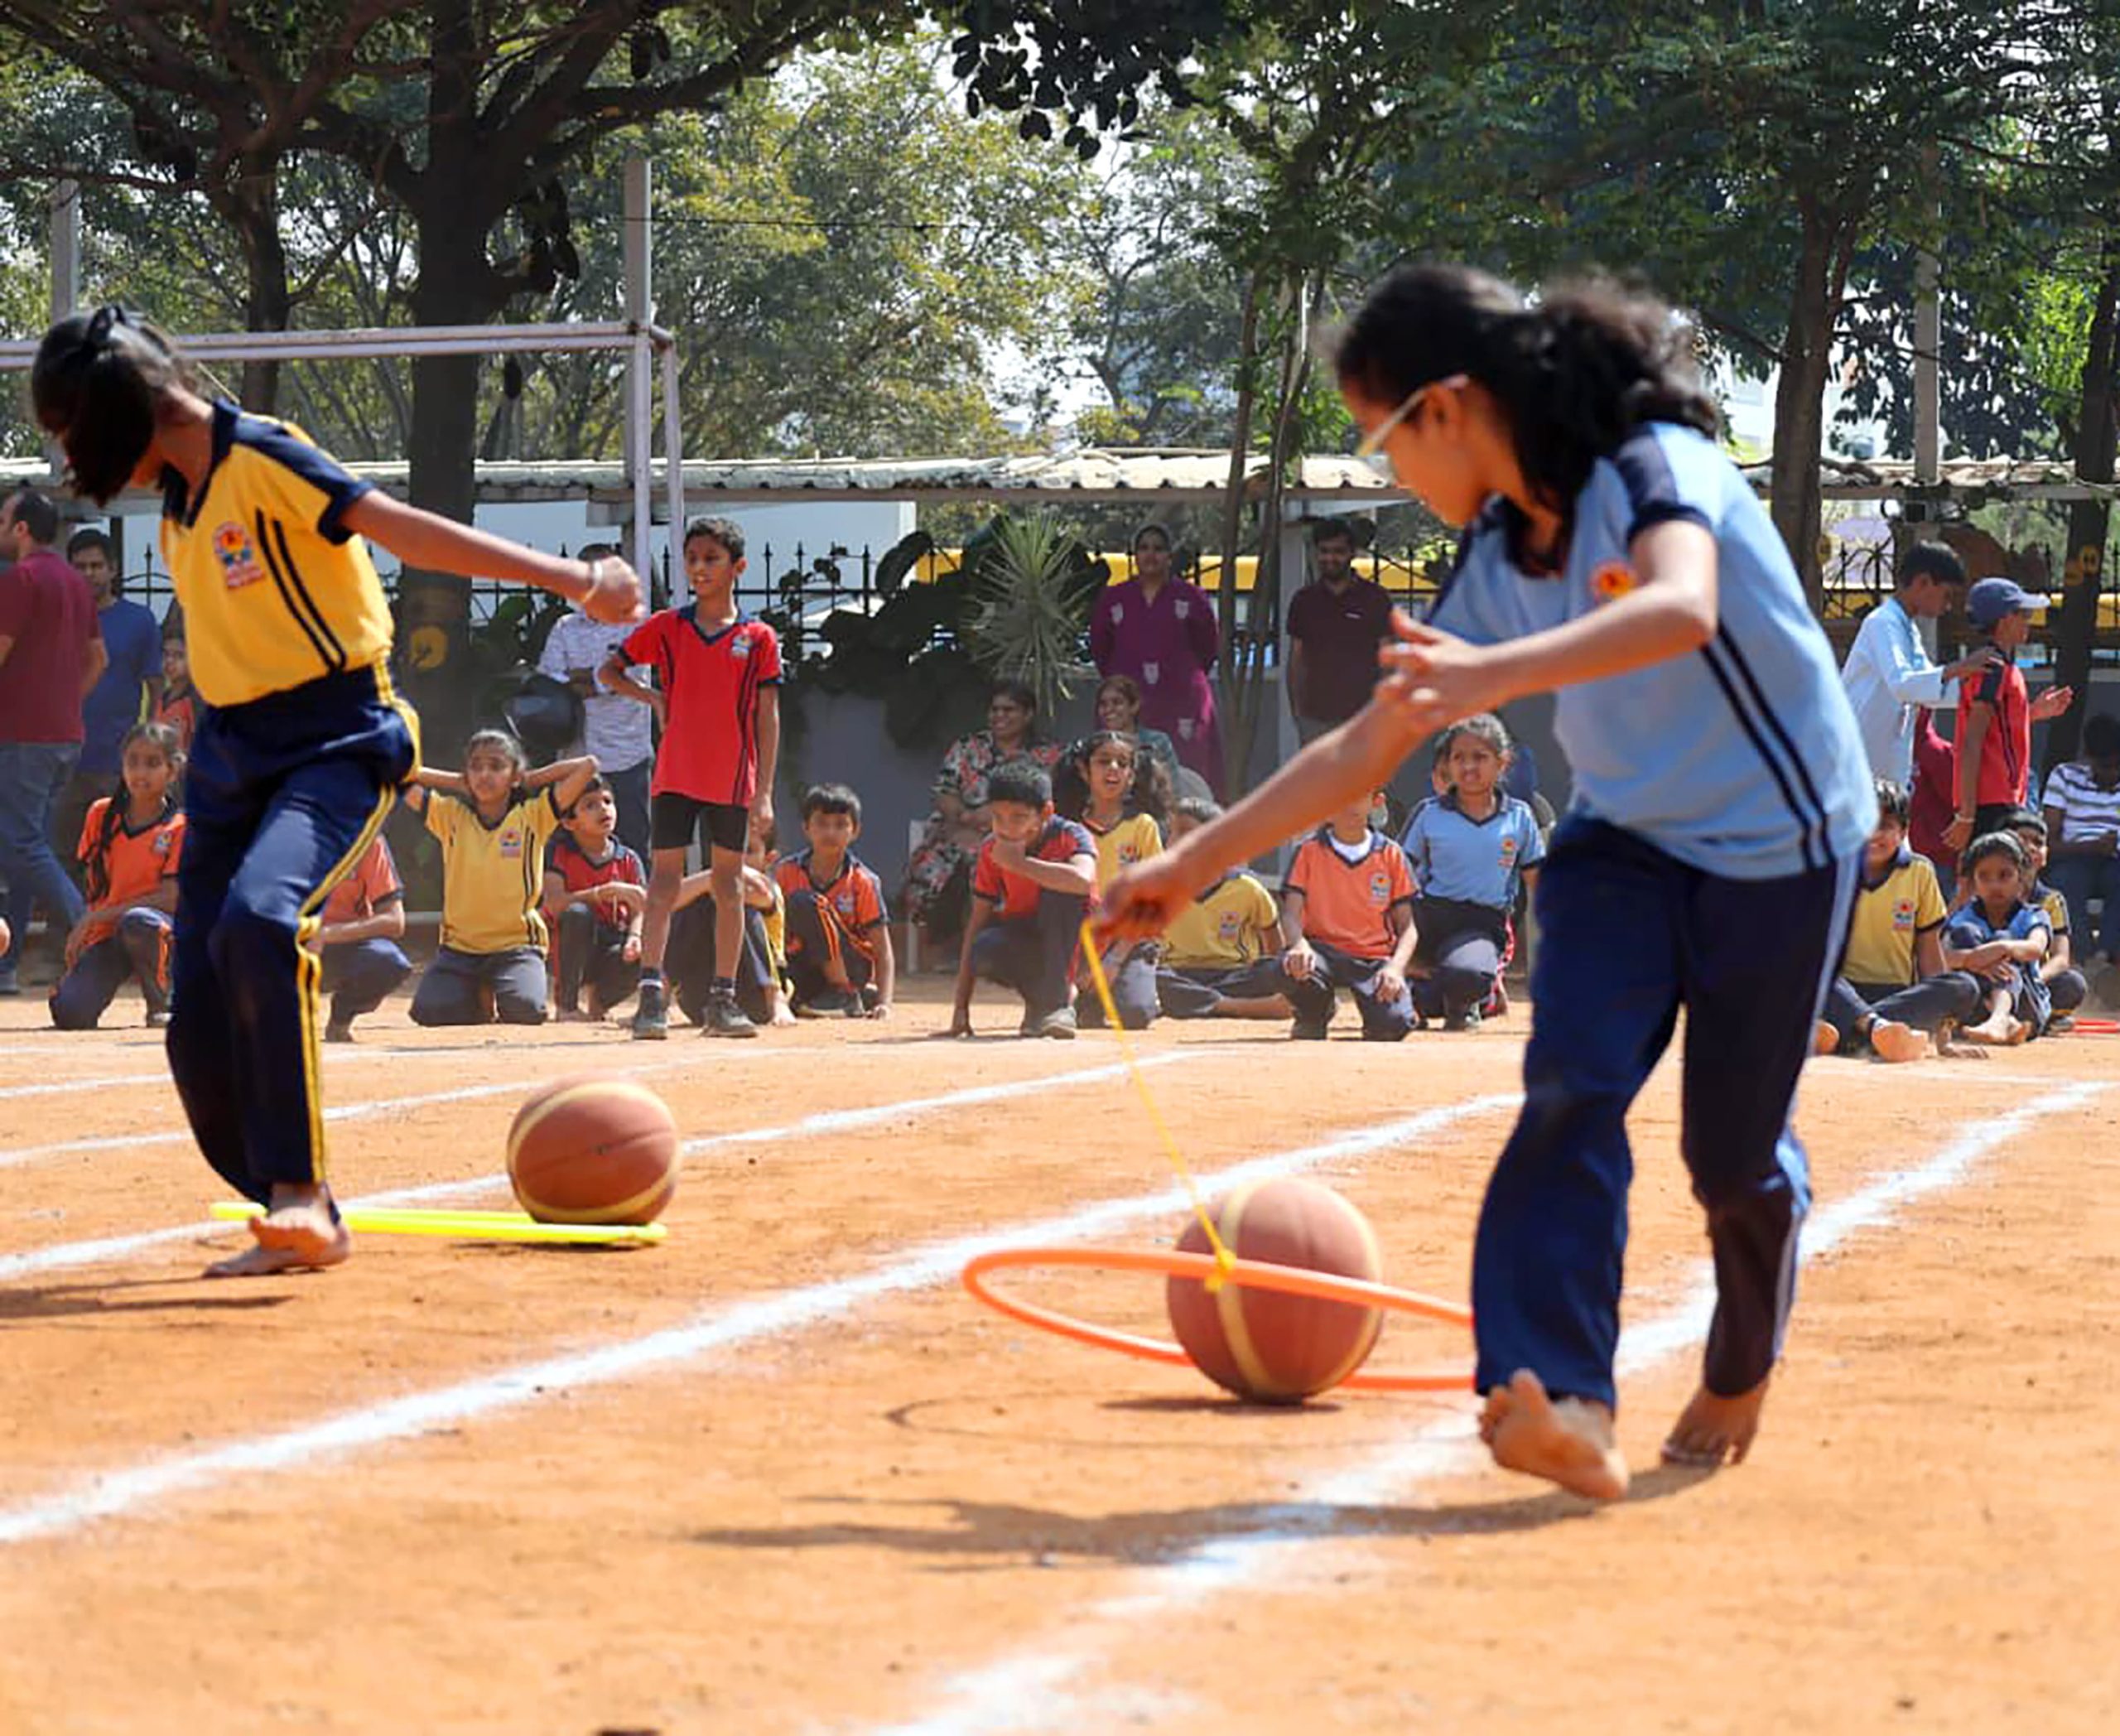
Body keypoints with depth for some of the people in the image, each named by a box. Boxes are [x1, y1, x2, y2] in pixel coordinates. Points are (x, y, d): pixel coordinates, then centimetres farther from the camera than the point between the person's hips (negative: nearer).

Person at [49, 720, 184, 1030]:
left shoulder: (179, 828, -5)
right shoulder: (101, 814, 7)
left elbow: (170, 898, -13)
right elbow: (95, 887, 14)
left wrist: (97, 917, -15)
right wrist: (84, 927, -2)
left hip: (159, 933, -2)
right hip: (105, 936, 2)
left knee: (137, 921, -41)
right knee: (69, 1013, -25)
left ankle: (161, 1003, -15)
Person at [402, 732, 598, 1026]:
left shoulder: (532, 816, 0)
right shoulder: (450, 816, 6)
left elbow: (587, 767, -5)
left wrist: (529, 780, 4)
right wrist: (460, 783, 7)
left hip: (517, 944, -2)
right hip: (460, 946, 2)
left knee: (525, 1009, -29)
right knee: (429, 1010, -21)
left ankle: (540, 982, 10)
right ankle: (480, 998, 13)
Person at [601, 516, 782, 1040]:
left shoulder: (758, 638, 2)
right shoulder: (665, 627, 5)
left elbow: (768, 717, 2)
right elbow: (610, 670, 13)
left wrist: (765, 791, -3)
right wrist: (652, 697, -4)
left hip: (733, 780, 0)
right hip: (675, 775, 0)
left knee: (728, 887, 6)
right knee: (664, 882, -5)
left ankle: (723, 999, 11)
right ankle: (651, 993, -9)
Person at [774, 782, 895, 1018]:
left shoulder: (862, 881, -8)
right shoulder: (786, 872, -2)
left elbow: (883, 952, -8)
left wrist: (884, 1004, -22)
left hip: (851, 969, -3)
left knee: (806, 902, -26)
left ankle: (847, 996, -19)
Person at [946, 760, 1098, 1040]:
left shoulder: (1070, 837, -19)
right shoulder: (991, 852, -8)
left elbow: (1083, 880, -43)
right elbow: (977, 925, -7)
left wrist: (1018, 862, -34)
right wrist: (961, 1008, -12)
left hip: (1073, 936, -3)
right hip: (1023, 939, 3)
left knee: (1062, 884, -32)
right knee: (985, 951, -32)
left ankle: (1055, 1000, -22)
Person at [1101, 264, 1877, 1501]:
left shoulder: (1655, 467, -20)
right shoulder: (1495, 560, 2)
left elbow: (1683, 609, -43)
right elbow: (1365, 751, 9)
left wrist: (1491, 676, -57)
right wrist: (1192, 866, 9)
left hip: (1780, 844, -5)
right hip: (1624, 841, 6)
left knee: (1735, 1153, 1)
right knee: (1574, 1088, -19)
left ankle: (1743, 1374, 31)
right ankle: (1566, 1403, -32)